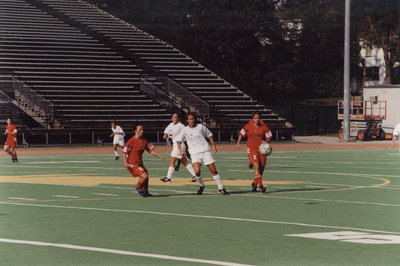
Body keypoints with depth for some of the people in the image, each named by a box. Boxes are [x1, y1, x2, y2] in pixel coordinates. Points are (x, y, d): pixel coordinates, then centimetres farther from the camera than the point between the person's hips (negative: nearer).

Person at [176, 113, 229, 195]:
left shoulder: (200, 127, 4)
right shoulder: (185, 130, 2)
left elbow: (209, 135, 16)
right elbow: (178, 140, 10)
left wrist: (213, 145, 9)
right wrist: (180, 150, -6)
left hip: (205, 151, 1)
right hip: (195, 153, -1)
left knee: (213, 170, 0)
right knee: (197, 171, -21)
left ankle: (221, 189, 12)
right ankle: (201, 186, 8)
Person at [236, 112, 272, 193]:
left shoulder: (264, 127, 1)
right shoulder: (248, 126, 1)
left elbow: (269, 137, 5)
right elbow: (242, 134, 14)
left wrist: (266, 141, -16)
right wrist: (238, 143, 6)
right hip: (251, 148, -2)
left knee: (261, 168, 5)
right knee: (257, 166, -18)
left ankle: (254, 183, 29)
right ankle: (261, 186, -22)